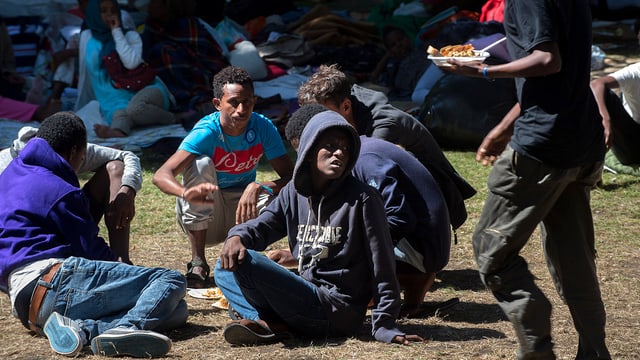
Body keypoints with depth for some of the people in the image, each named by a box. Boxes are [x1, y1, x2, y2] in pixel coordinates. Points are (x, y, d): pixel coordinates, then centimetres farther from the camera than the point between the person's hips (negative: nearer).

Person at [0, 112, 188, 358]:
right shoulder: (60, 192, -2)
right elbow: (92, 250, 1)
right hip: (53, 282, -9)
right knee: (172, 281, -9)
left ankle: (83, 327, -15)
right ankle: (128, 327, -36)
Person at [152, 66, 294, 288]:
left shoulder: (263, 127, -15)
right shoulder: (206, 132, -23)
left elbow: (291, 176, -19)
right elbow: (161, 176, -34)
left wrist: (257, 187, -39)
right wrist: (186, 192, -57)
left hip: (242, 213, 2)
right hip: (201, 218, -2)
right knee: (201, 163, -29)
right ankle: (198, 262, -21)